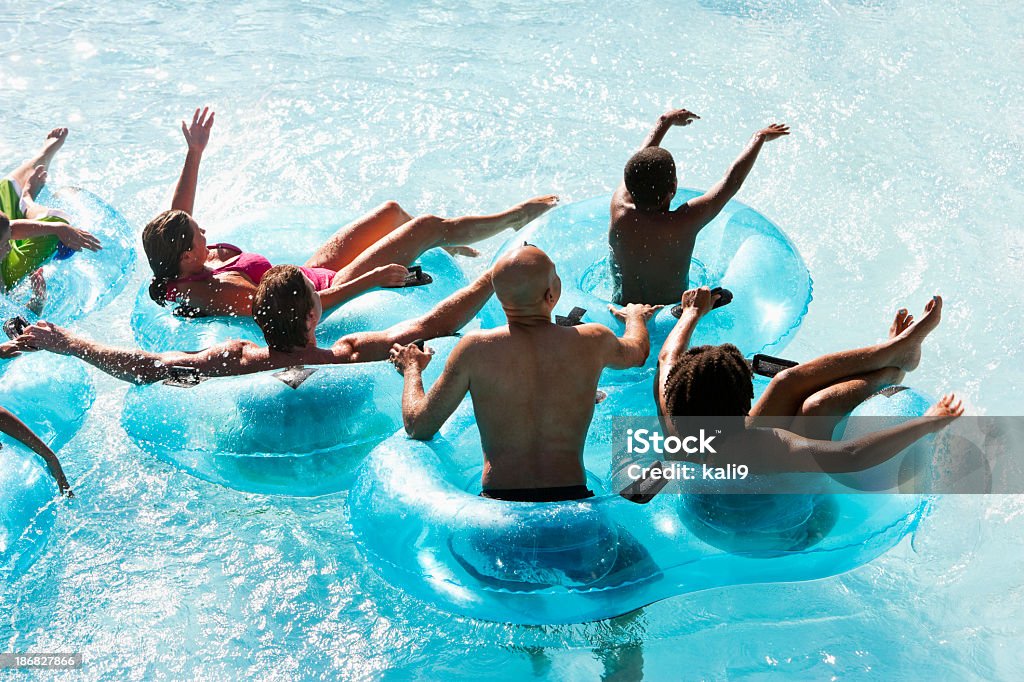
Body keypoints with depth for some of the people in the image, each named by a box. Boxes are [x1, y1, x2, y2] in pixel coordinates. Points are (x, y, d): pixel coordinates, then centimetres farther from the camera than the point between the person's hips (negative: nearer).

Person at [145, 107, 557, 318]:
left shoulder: (171, 274, -9)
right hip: (329, 289, -9)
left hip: (310, 274, 9)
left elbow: (178, 213, 10)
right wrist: (368, 280, -34)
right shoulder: (221, 290, -35)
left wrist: (194, 152, 7)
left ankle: (443, 250, 51)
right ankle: (515, 217, 22)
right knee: (432, 226, -3)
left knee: (392, 210, 21)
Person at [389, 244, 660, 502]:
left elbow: (418, 426, 2)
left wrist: (412, 369, 22)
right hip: (572, 500, 2)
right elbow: (638, 351, 25)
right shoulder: (593, 342, 0)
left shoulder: (475, 349, -6)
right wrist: (635, 316, 48)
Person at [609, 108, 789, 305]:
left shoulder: (619, 210, -21)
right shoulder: (684, 223, -28)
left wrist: (666, 121, 13)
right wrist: (759, 138, 1)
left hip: (621, 307, 3)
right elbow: (733, 180, -14)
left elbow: (641, 164, -2)